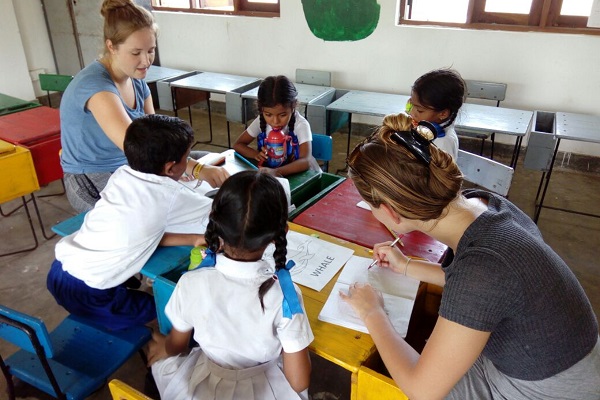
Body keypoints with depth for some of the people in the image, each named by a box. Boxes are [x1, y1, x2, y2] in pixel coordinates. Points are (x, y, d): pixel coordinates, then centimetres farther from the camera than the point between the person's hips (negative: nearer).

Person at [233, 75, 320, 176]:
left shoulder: (301, 124, -20)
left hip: (301, 174, -3)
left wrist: (277, 171, -45)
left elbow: (306, 161, -31)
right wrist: (256, 154, -19)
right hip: (270, 172, 3)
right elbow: (238, 144, 1)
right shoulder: (261, 121, -8)